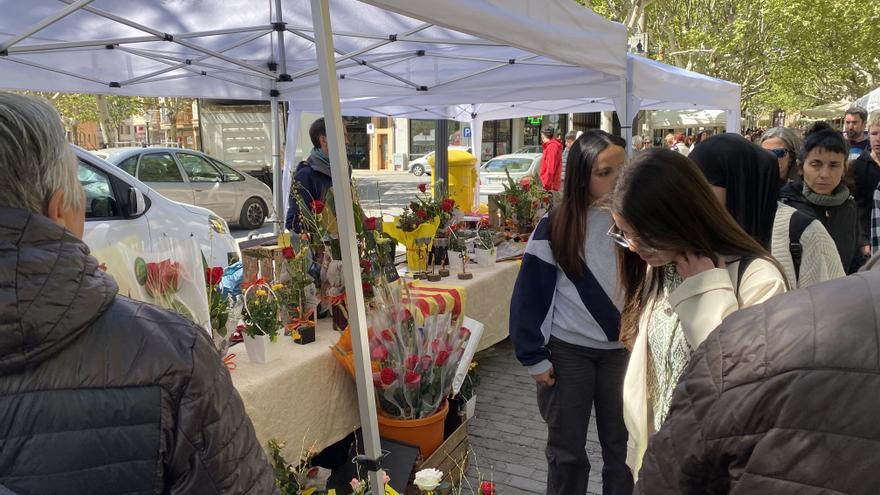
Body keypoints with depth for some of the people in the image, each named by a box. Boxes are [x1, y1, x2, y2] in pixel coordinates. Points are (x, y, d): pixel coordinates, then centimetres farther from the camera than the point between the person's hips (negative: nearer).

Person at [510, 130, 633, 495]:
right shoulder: (555, 227, -11)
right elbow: (530, 295, -7)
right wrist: (533, 357, -8)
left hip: (623, 349, 2)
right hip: (567, 350, -2)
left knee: (622, 444, 13)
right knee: (566, 448, 12)